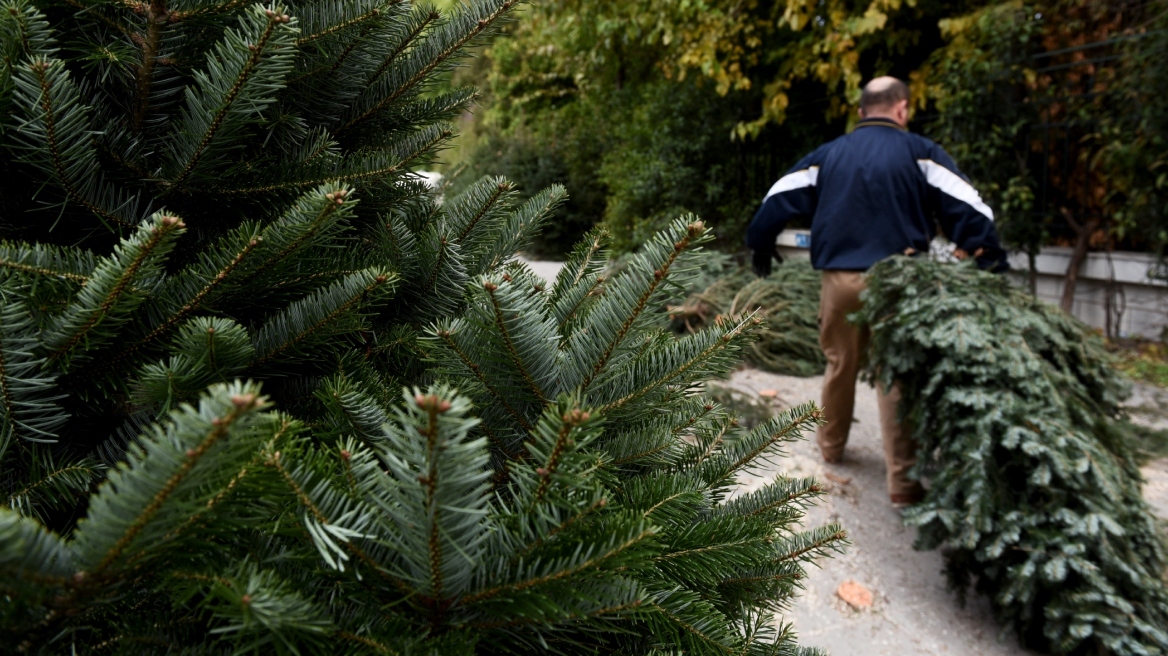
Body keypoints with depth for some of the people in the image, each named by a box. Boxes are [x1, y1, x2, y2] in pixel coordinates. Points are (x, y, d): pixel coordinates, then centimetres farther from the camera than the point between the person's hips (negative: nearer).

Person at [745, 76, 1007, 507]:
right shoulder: (919, 152, 2)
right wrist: (989, 255, -2)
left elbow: (779, 199, 11)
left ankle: (831, 445, 37)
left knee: (840, 364, 19)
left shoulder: (829, 155, 12)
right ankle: (903, 483, 2)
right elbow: (964, 205, -5)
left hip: (840, 278, 3)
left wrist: (760, 246, 23)